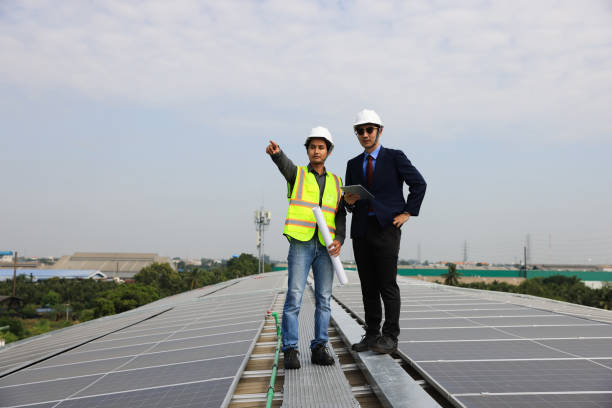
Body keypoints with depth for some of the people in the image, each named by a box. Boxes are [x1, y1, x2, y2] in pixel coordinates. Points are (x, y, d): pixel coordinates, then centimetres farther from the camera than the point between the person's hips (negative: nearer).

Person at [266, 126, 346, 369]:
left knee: (324, 299, 2)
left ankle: (319, 349, 9)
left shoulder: (335, 182, 17)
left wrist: (339, 239, -8)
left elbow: (340, 215, 11)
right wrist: (275, 151, -41)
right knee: (294, 297, -9)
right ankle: (290, 351, -2)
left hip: (325, 247, 3)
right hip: (300, 244, -3)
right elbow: (283, 163, -17)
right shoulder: (297, 174, 8)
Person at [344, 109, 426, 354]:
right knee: (368, 286, 7)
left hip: (386, 227, -5)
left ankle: (390, 337, 0)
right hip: (361, 230, 5)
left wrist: (407, 213, -5)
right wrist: (349, 201, -4)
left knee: (388, 285, -6)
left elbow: (419, 184, 1)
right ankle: (372, 335, 14)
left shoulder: (395, 157, 3)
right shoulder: (354, 164, 16)